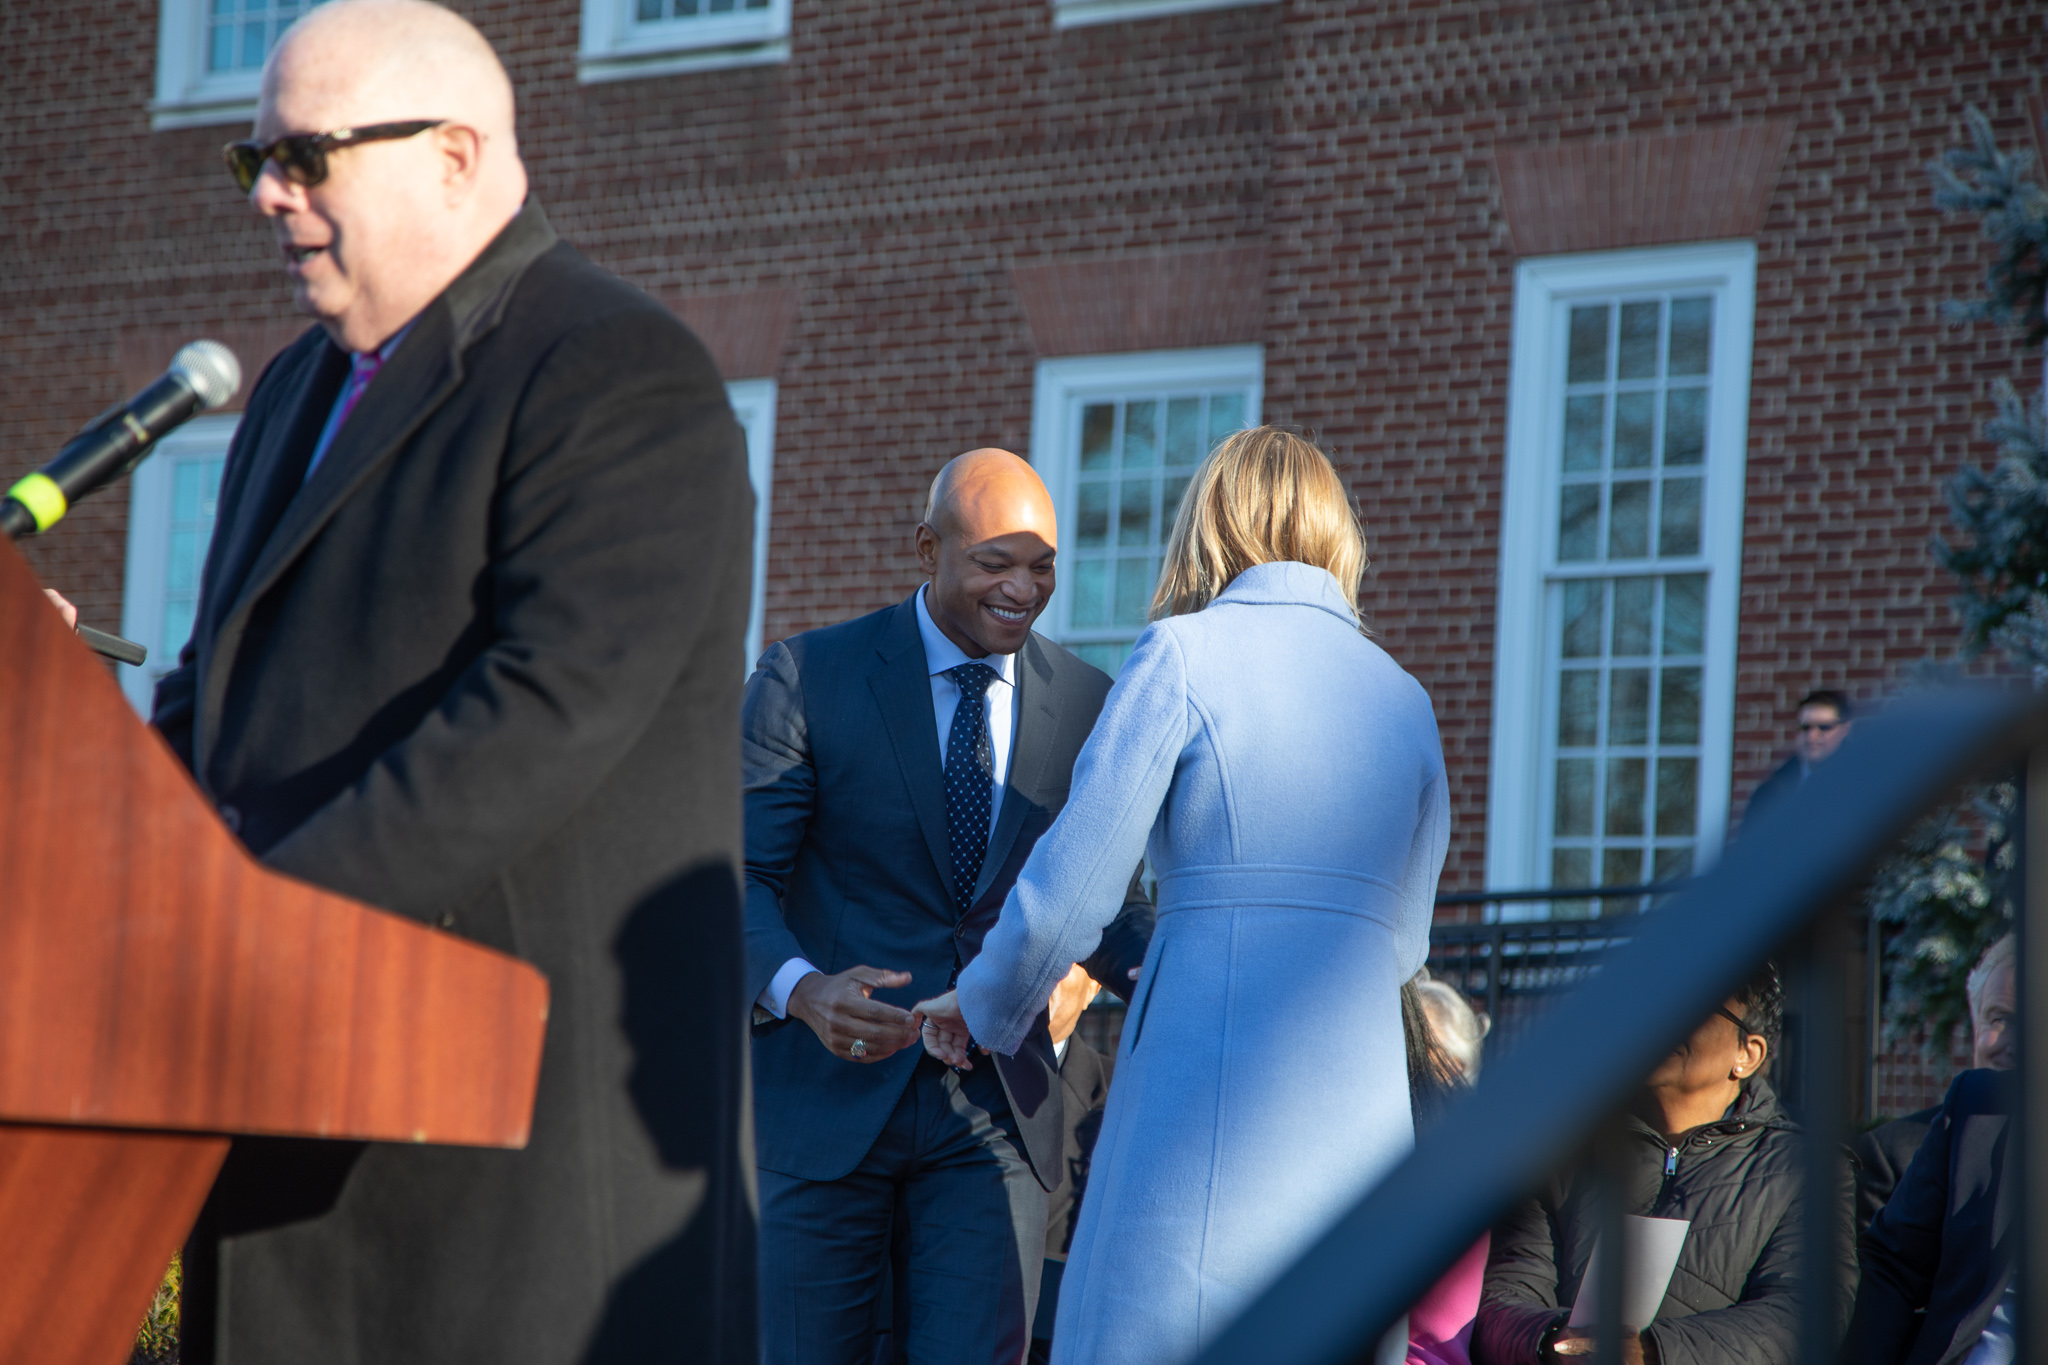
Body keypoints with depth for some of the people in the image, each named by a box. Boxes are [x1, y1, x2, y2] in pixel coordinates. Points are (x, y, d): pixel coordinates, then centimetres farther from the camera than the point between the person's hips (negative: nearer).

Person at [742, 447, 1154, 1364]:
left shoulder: (1088, 707, 7)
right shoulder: (806, 679, -3)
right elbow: (737, 881, -7)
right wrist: (800, 989, -28)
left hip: (995, 1115, 2)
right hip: (826, 1101, -2)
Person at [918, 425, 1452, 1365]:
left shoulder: (1186, 654, 0)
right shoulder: (1405, 698, 17)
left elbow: (1069, 893, -4)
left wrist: (988, 1010, 15)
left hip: (1207, 1086, -5)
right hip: (1364, 1103, 5)